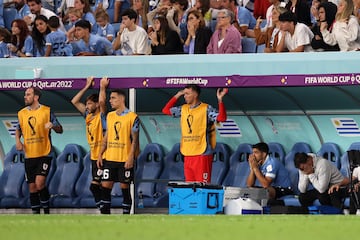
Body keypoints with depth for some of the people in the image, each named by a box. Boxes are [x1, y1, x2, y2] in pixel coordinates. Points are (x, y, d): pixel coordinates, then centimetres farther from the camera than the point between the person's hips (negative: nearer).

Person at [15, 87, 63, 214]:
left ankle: (46, 210, -3)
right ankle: (36, 214, 18)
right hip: (29, 156, 5)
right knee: (32, 188, 6)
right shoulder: (22, 113, 8)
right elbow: (18, 129, 24)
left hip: (44, 154, -5)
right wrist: (18, 140, 3)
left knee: (40, 183, -19)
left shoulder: (47, 111, -3)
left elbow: (60, 130, 1)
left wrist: (53, 126, -22)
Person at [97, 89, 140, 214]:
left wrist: (131, 157, -15)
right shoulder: (110, 116, 12)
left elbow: (135, 139, -7)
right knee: (105, 186, 0)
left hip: (125, 160, -5)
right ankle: (105, 215, 5)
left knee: (125, 188, 1)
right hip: (109, 158, 5)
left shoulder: (132, 117, -6)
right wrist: (100, 154, 9)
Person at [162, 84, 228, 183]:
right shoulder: (183, 109, 13)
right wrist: (176, 96, 15)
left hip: (202, 155, -6)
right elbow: (166, 110, 22)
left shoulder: (206, 109, -5)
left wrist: (220, 100, -25)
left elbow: (221, 118, -16)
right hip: (187, 155, 6)